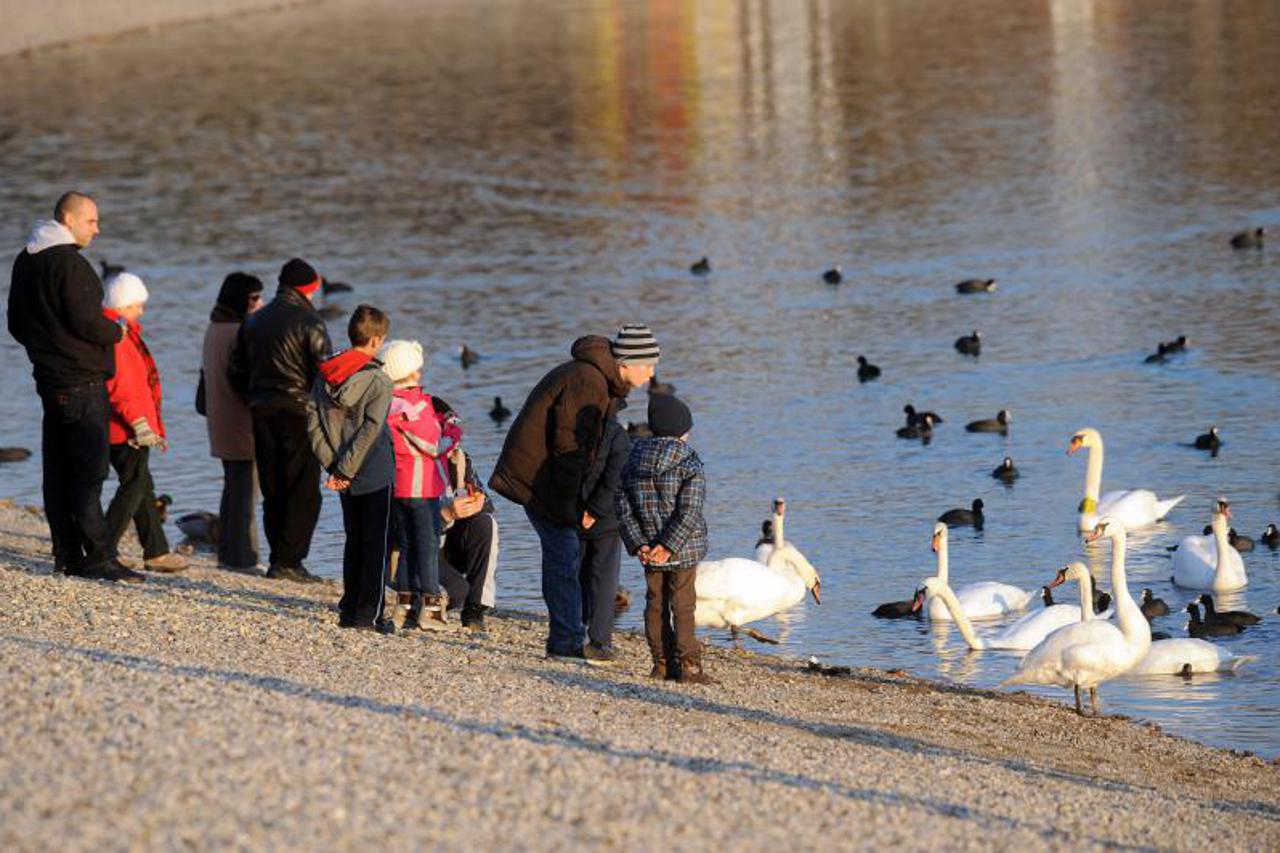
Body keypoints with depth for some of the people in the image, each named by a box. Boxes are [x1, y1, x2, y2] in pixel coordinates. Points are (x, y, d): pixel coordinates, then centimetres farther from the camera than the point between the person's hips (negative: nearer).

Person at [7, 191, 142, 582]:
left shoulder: (25, 261, 14)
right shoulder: (68, 262, -16)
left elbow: (17, 323, 20)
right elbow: (85, 321, -21)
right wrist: (116, 331, -3)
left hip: (50, 377, 9)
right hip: (81, 380, -9)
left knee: (58, 470, 10)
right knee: (88, 469, -9)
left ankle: (67, 555, 14)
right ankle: (98, 557, -10)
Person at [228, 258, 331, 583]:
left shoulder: (254, 321, 13)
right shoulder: (309, 324, -8)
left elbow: (235, 372, 15)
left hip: (262, 413, 7)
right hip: (299, 413, -6)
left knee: (273, 491, 12)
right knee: (304, 491, -3)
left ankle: (278, 558, 11)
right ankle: (289, 560, -10)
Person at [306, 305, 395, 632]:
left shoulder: (324, 375, 3)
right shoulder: (379, 381, -15)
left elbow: (312, 421, 0)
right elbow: (370, 430, -21)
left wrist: (332, 464, -2)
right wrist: (346, 468, -15)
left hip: (345, 475, 6)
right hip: (375, 475, -6)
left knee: (354, 541, 17)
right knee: (377, 544, 2)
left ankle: (349, 610, 18)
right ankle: (369, 614, 0)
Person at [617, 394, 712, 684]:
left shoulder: (632, 463, 3)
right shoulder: (689, 465, -12)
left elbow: (623, 508, 0)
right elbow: (689, 512, -19)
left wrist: (638, 544, -3)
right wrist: (669, 546, -18)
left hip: (649, 551, 4)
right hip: (683, 550, -4)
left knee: (655, 604, 11)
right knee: (683, 605, 1)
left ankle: (662, 663, 13)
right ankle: (687, 665, 1)